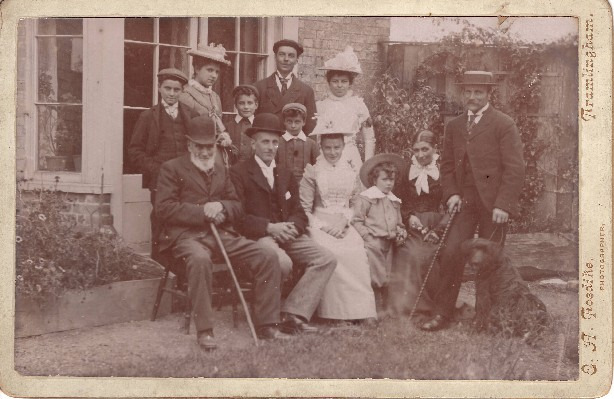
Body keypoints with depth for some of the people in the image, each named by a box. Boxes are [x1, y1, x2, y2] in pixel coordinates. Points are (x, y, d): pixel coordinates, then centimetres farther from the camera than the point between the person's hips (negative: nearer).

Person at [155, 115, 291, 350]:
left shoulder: (221, 171, 25)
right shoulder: (172, 168, 8)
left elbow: (237, 206, 21)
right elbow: (163, 208, -5)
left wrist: (221, 206, -4)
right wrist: (202, 212, -11)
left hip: (222, 233, 6)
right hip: (187, 235, -5)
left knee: (268, 257, -14)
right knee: (200, 259, -41)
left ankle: (266, 325, -7)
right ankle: (204, 331, -32)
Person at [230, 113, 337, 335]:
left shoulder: (286, 176, 24)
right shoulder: (239, 173, 4)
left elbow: (298, 212, 17)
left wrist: (292, 227, -7)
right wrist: (269, 227, -18)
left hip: (287, 234, 6)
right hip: (257, 236, -6)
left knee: (327, 260, -16)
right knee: (282, 262, -35)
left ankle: (293, 316, -21)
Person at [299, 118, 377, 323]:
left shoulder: (352, 171, 13)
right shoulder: (312, 172, 5)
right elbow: (305, 208, 3)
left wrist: (343, 221, -7)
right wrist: (324, 227, -10)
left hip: (345, 226, 2)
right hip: (320, 225, -2)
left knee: (356, 253, -28)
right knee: (331, 254, -32)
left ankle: (362, 311, -25)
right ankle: (336, 312, -26)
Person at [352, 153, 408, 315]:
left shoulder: (394, 201, 17)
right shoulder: (365, 198, -5)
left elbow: (399, 224, 24)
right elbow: (357, 221, -9)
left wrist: (401, 234, 5)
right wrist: (367, 235, -17)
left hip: (389, 244, 7)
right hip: (373, 243, -6)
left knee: (386, 279, 12)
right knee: (376, 278, -8)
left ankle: (385, 309, 22)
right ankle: (376, 309, 2)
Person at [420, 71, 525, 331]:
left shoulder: (503, 124, -4)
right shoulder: (454, 126, 12)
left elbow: (515, 168, -8)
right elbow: (447, 166, 16)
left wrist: (503, 205, -14)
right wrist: (451, 194, 0)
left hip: (493, 204, -4)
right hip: (464, 201, 4)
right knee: (451, 253, -5)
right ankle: (442, 313, 4)